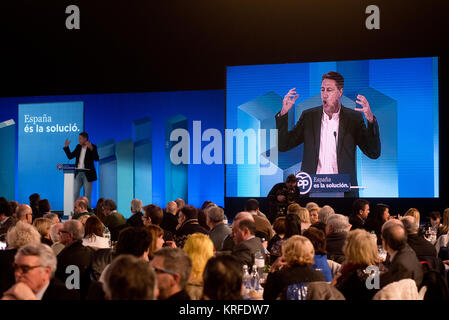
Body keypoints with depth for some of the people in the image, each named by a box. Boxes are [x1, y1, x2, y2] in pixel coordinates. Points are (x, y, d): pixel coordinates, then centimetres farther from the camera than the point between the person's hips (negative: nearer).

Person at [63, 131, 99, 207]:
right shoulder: (78, 147, 10)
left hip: (87, 174, -5)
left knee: (87, 194, 1)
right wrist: (66, 147, 4)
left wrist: (91, 148, -31)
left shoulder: (92, 147, -7)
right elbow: (70, 156, 14)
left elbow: (96, 159, -20)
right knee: (75, 194, 6)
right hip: (78, 173, 6)